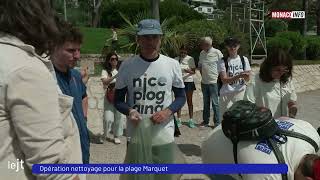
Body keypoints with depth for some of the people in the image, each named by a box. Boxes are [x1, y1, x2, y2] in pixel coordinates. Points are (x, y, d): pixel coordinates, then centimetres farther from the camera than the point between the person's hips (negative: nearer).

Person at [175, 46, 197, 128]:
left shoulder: (190, 59, -3)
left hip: (188, 81, -1)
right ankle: (179, 119, 18)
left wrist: (189, 71, -25)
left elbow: (194, 71, -6)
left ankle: (191, 120, 14)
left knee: (189, 101, 6)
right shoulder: (176, 59, 2)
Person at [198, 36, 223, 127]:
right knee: (206, 103, 15)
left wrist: (220, 77, -9)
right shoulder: (202, 53, 7)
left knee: (215, 103, 0)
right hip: (204, 82, 6)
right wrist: (203, 75, 10)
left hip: (214, 82, -6)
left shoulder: (217, 52, -9)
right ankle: (205, 121, 26)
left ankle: (217, 122, 11)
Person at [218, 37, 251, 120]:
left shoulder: (244, 59, 6)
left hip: (241, 92, 3)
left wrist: (246, 75, -21)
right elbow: (224, 80, -12)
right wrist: (238, 76, -26)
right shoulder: (223, 61, -4)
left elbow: (247, 79, 4)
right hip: (227, 94, -2)